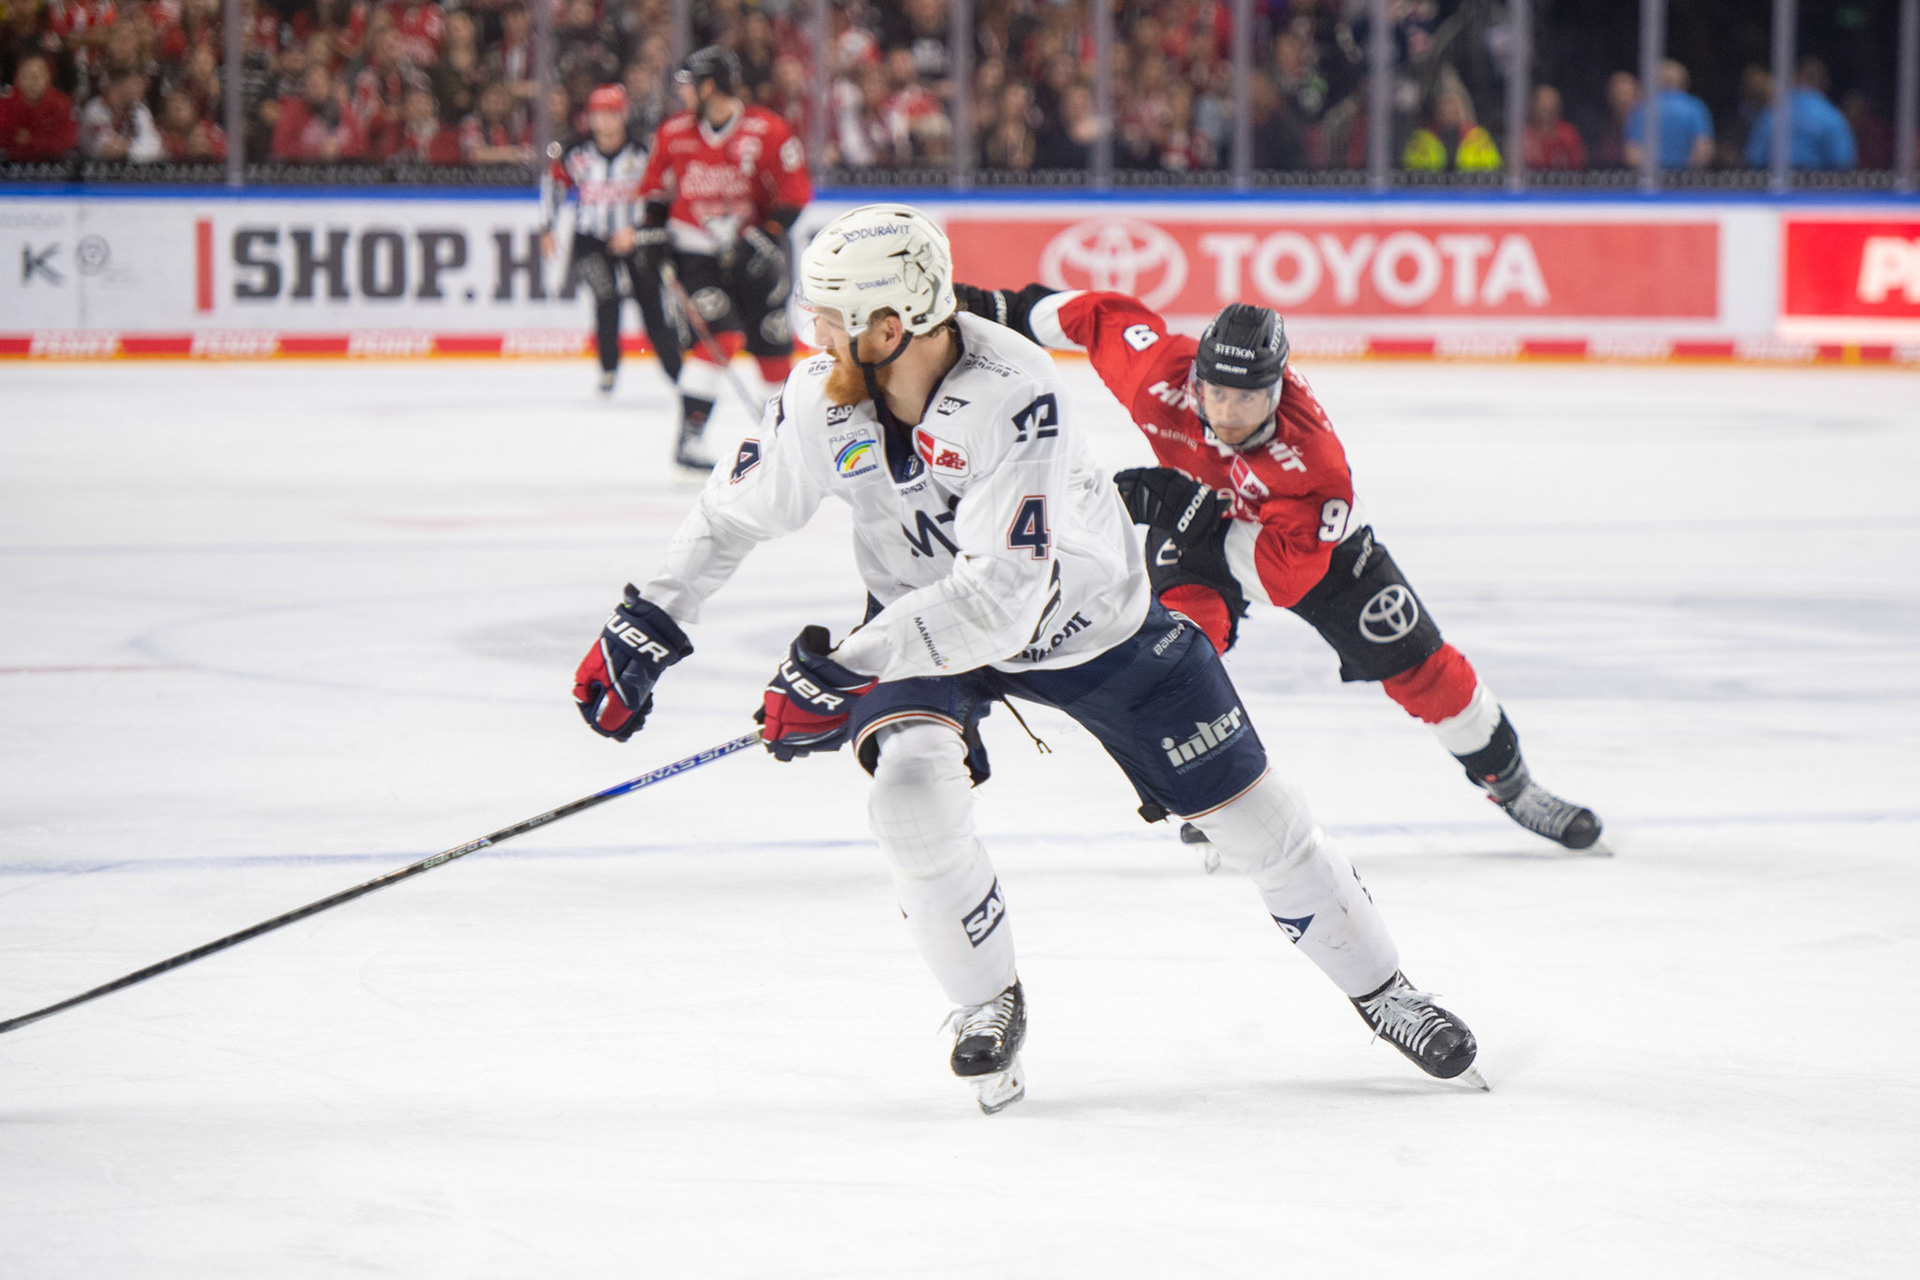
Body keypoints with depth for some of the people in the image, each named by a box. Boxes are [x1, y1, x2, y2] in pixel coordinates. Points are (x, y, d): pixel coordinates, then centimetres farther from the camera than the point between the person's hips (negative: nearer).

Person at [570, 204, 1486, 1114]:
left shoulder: (1014, 394, -38)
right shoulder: (821, 399, -20)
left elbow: (1003, 595, -42)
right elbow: (734, 512, 0)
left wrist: (844, 672, -42)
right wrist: (644, 627, -4)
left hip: (1088, 617, -3)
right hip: (924, 620, 3)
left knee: (1250, 813, 2)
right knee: (912, 791, -26)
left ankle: (1379, 989, 25)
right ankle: (987, 1001, -1)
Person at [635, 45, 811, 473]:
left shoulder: (768, 132, -13)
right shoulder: (674, 132, -1)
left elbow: (794, 192, -12)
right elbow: (657, 187, 12)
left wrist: (763, 241, -20)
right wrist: (653, 237, 3)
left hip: (754, 249, 0)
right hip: (696, 250, 0)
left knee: (772, 342, 4)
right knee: (718, 333, -18)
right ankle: (690, 436, -18)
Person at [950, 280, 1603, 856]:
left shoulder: (1313, 457, -42)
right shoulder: (1161, 375, -36)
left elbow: (1281, 575, -42)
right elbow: (1109, 316, -15)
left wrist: (1196, 516, -50)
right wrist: (1010, 312, -7)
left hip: (1312, 538, -2)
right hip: (1196, 528, 2)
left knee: (1416, 664, 1)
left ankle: (1510, 785, 23)